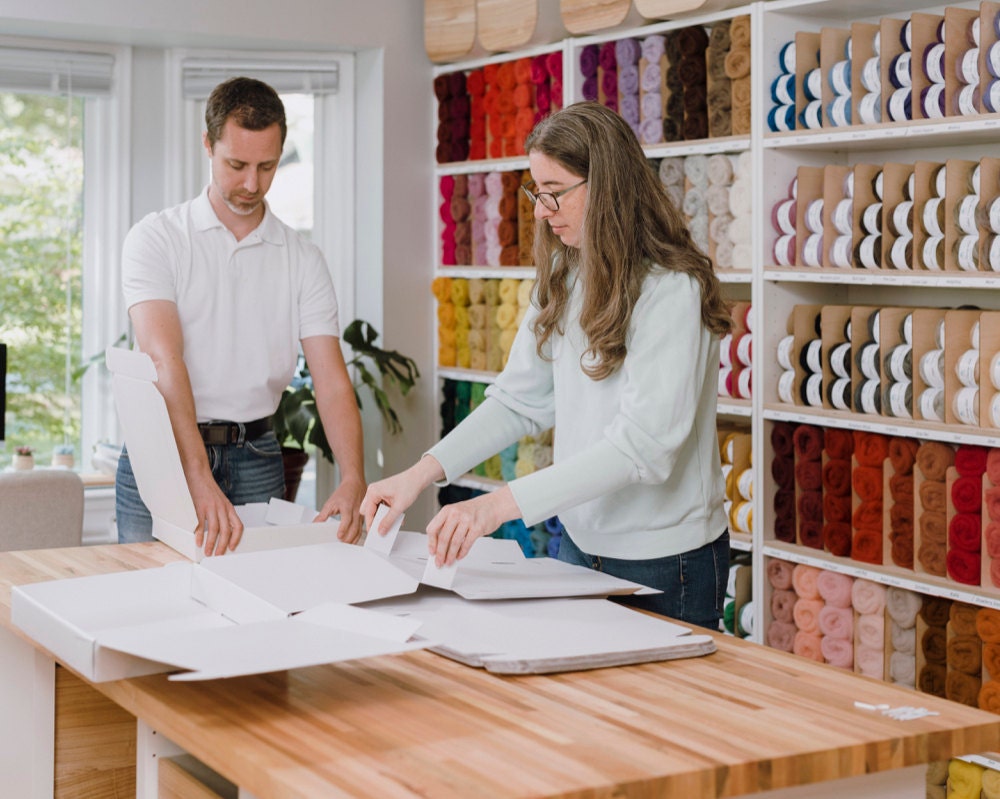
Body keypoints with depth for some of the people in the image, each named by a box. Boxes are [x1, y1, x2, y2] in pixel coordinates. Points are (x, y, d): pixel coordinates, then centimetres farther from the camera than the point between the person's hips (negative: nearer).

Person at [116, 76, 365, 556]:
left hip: (255, 459, 2)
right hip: (162, 456, -2)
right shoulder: (156, 239, -4)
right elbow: (165, 361, -18)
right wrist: (200, 480, -32)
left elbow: (332, 380, -4)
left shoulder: (303, 260, 5)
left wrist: (353, 479, -23)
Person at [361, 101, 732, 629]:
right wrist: (423, 472, -10)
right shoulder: (563, 278, 4)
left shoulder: (671, 292, -21)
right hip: (580, 542, 7)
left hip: (664, 564, -7)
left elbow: (643, 446, -28)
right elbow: (519, 400, 4)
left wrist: (501, 504, -34)